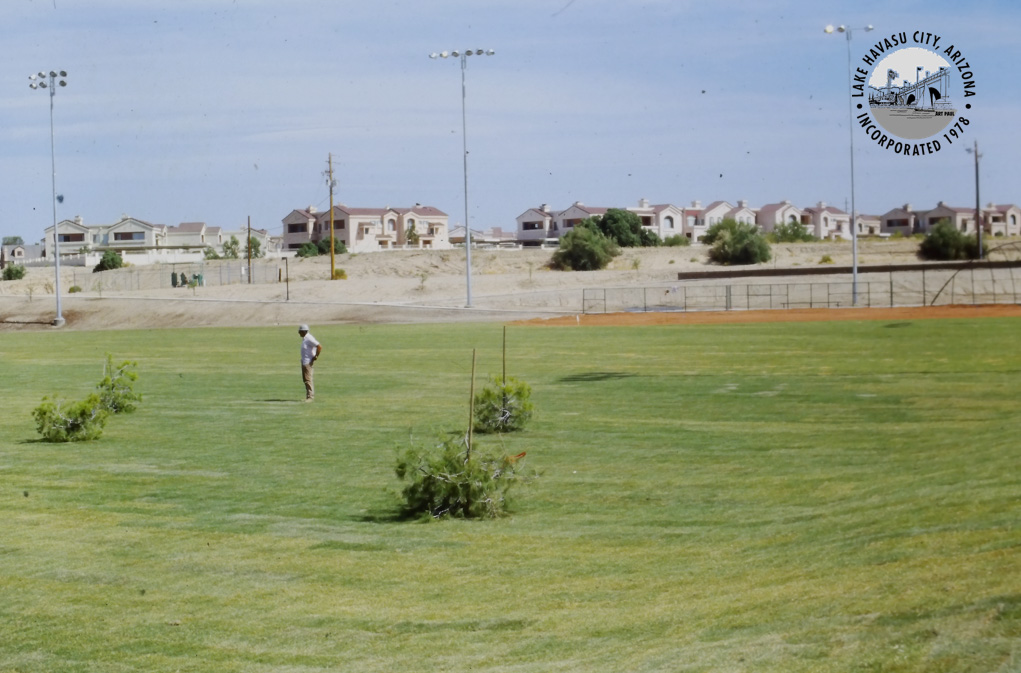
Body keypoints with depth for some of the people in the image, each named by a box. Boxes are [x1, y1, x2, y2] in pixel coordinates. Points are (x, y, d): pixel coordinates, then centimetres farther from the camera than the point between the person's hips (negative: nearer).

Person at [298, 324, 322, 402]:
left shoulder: (309, 339, -19)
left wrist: (316, 356, -19)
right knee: (305, 378, 14)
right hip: (304, 361, 11)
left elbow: (319, 346, -25)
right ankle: (311, 395, 20)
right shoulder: (304, 338, 12)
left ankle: (310, 396, -11)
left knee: (308, 379, -12)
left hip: (308, 361, -11)